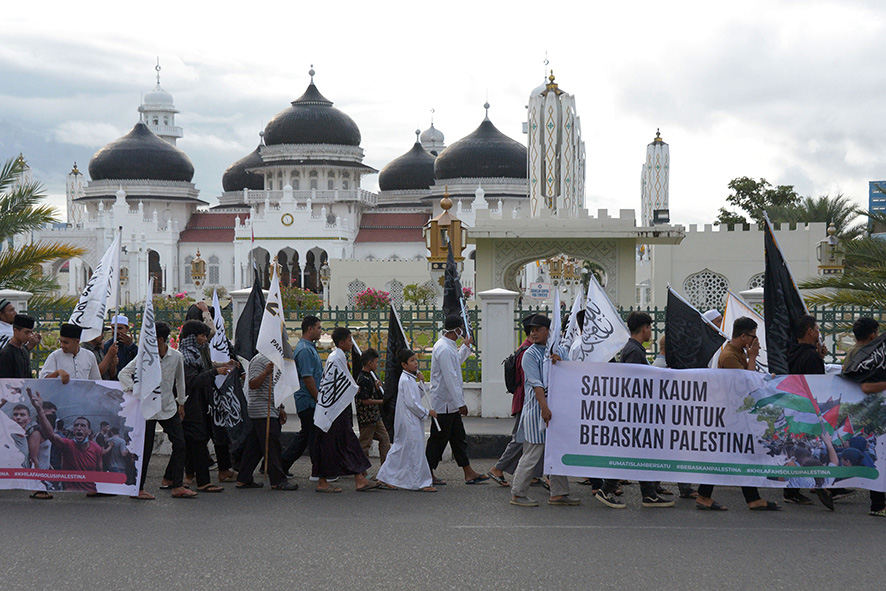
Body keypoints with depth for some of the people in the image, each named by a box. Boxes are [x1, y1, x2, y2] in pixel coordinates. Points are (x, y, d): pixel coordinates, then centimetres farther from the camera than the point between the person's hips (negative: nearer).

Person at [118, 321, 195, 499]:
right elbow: (124, 373, -8)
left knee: (180, 445, -1)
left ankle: (173, 482, 12)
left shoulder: (176, 357, -1)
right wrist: (134, 389, -26)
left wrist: (181, 402, 23)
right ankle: (137, 488, 8)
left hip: (169, 407, 4)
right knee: (145, 449, -2)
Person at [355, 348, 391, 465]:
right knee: (365, 443, 0)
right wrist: (381, 401, -15)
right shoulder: (363, 379, -20)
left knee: (385, 439, 12)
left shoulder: (371, 375, 10)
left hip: (375, 416, 10)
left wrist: (378, 387, 1)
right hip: (367, 418, -10)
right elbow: (365, 400, -23)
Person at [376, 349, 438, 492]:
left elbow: (417, 396, 21)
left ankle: (385, 478, 19)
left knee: (400, 449, 14)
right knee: (416, 450, -6)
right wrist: (427, 412, -12)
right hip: (409, 422, -10)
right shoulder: (406, 380, -16)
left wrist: (420, 382, 6)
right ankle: (423, 482, -3)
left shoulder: (411, 378, 14)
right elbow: (411, 403, -20)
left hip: (412, 421, 10)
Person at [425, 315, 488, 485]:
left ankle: (468, 473, 15)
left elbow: (457, 361, 33)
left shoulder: (448, 346, 11)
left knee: (459, 438, 11)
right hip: (444, 404, -10)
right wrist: (460, 403, -21)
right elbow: (450, 378, -23)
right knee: (438, 440, -1)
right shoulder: (444, 349, -21)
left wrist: (465, 347, 25)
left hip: (450, 404, 10)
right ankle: (428, 475, 8)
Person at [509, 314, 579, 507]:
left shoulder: (560, 350, 12)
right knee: (532, 453, -4)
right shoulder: (530, 354, -4)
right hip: (536, 409, -6)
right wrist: (544, 408, -23)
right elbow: (536, 383, -14)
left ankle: (558, 493, 17)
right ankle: (517, 494, 4)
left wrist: (559, 362, -13)